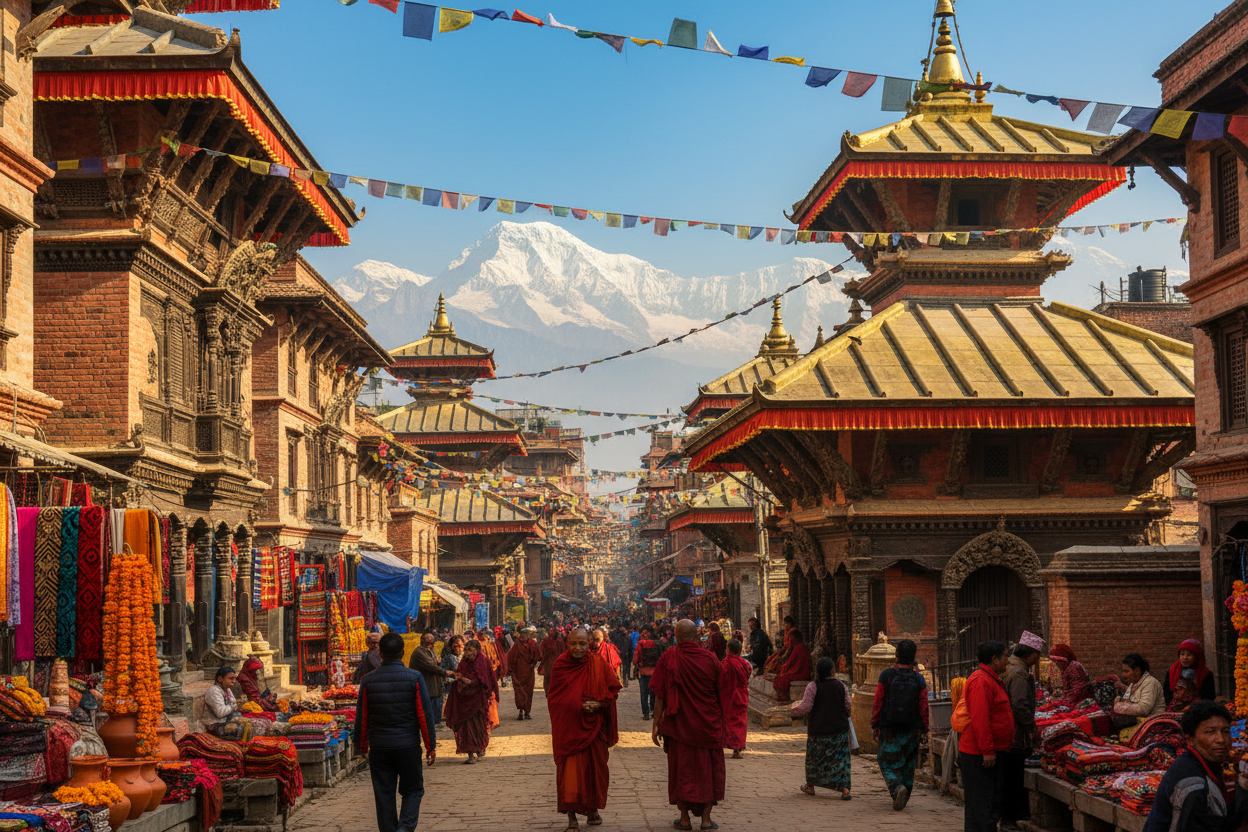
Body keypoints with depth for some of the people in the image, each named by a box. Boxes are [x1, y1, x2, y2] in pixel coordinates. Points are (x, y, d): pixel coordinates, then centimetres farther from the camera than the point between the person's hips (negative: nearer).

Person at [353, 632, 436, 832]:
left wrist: (362, 745, 18)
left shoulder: (368, 681, -1)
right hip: (408, 746, -1)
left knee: (384, 796, 9)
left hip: (379, 748, 1)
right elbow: (425, 715, -5)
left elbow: (361, 717, 4)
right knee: (412, 791, 9)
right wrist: (431, 746, 3)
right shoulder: (414, 678, -6)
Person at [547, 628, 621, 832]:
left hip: (593, 726, 2)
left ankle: (593, 809, 30)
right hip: (568, 727, -2)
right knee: (570, 770, -7)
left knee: (595, 767, 10)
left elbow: (612, 690, 3)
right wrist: (578, 706, -16)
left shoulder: (598, 663, -2)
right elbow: (553, 698, -3)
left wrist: (599, 704, -16)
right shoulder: (560, 665, -5)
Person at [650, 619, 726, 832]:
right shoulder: (710, 658, -6)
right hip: (709, 725, 1)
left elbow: (659, 695, -9)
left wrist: (656, 725, -2)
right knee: (708, 769, 12)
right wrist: (721, 720, 15)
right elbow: (723, 693, 2)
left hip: (679, 725, -1)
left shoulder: (669, 658, -10)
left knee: (681, 769, 10)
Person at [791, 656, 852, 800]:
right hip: (839, 729, 1)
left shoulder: (813, 687, -14)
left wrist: (794, 708, 9)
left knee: (814, 758, 17)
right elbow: (847, 706, 0)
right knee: (840, 758, 4)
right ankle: (845, 789, -8)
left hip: (818, 729, -1)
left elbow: (806, 707, -12)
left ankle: (810, 786, 31)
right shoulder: (841, 686, -5)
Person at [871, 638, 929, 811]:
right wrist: (923, 729, 9)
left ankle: (897, 788, -22)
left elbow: (877, 702, -5)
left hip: (889, 728, -2)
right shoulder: (919, 678, -4)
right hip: (911, 730, 2)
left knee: (888, 763, 5)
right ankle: (903, 799, 20)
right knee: (908, 765, 15)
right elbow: (923, 706, -1)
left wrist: (875, 725, 4)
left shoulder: (887, 674, -7)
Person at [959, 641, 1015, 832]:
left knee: (993, 801, 14)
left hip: (990, 752, 11)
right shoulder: (981, 681, -18)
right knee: (980, 802, -7)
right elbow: (979, 719, -23)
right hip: (979, 755, -11)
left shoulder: (992, 680, 18)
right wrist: (987, 751, -24)